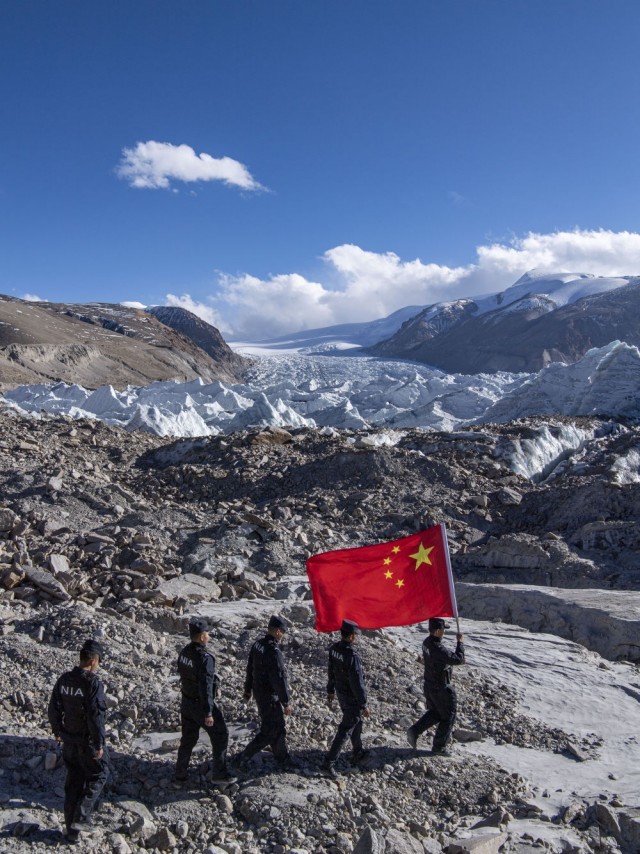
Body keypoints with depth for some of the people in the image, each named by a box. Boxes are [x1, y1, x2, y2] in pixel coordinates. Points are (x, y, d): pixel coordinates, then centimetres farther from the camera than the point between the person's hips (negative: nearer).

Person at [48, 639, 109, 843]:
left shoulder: (64, 679, -2)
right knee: (98, 776, 14)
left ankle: (71, 828, 25)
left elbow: (53, 709, 6)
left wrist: (57, 731, 21)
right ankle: (80, 818, 7)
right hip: (88, 742, -6)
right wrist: (99, 744, -16)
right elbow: (95, 716, -24)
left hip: (69, 740, 6)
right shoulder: (93, 683, -23)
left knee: (73, 780, 18)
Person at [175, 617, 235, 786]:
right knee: (220, 736, 11)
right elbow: (205, 687, -28)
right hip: (201, 705, -7)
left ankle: (179, 778, 24)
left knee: (187, 740, 18)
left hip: (186, 702, 8)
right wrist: (208, 713, -23)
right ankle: (219, 774, 19)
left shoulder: (183, 653, -2)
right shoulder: (205, 658, -27)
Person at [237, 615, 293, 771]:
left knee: (278, 727, 20)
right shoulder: (274, 652, -27)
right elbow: (279, 679, -25)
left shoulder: (257, 645, 1)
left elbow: (250, 668, 14)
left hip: (258, 692, 10)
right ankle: (244, 757, 7)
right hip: (270, 696, -9)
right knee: (270, 731, 2)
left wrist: (248, 689, 27)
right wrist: (286, 702, -17)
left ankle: (283, 760, 31)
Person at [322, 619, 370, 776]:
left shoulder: (334, 649, -7)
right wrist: (364, 705, -16)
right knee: (345, 730, 4)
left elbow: (331, 672, 7)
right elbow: (357, 683, -26)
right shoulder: (352, 656, -32)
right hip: (352, 698, -8)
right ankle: (329, 762, 8)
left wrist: (330, 691, 21)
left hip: (340, 693, 8)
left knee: (356, 722, 26)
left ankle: (357, 753, 42)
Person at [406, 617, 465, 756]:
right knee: (448, 717, 13)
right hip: (442, 689, -8)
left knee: (434, 712, 26)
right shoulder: (439, 650, -33)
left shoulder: (426, 643, -5)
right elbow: (459, 659, -28)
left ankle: (414, 731, 13)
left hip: (429, 686, 8)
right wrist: (460, 642, -19)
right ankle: (439, 747, 22)